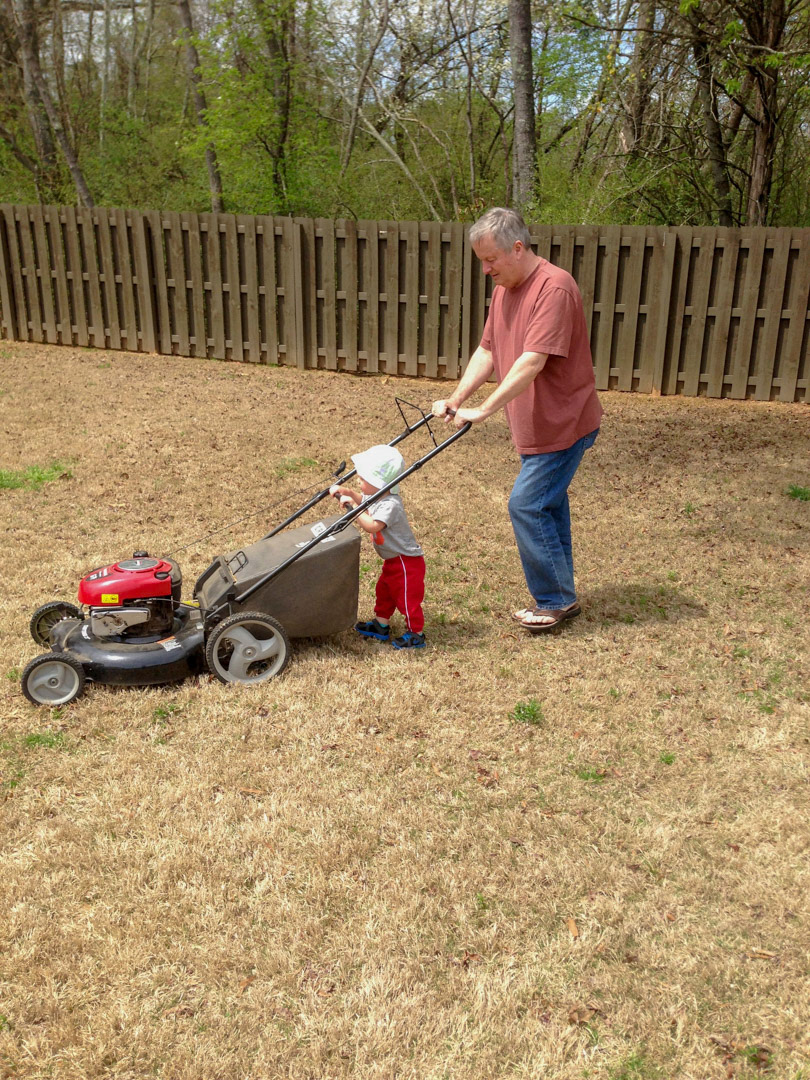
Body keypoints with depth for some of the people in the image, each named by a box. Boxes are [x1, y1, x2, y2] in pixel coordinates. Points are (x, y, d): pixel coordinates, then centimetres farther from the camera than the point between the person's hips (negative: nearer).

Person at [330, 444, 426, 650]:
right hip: (392, 559, 10)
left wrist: (352, 507, -34)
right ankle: (381, 626, 37)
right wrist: (348, 493, 0)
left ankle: (416, 635, 16)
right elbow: (364, 503, 18)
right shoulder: (377, 496, -1)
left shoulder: (391, 505, -31)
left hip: (407, 561, -10)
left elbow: (372, 526, -40)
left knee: (408, 598, 2)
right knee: (384, 591, 21)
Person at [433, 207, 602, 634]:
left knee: (527, 505, -10)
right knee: (547, 506, 14)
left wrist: (483, 410, -30)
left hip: (563, 424, -9)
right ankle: (558, 598, 26)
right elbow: (486, 352, 10)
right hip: (533, 427, 9)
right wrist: (456, 399, -2)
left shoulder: (553, 288, -21)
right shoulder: (503, 290, 9)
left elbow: (532, 362, -29)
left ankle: (556, 599, 4)